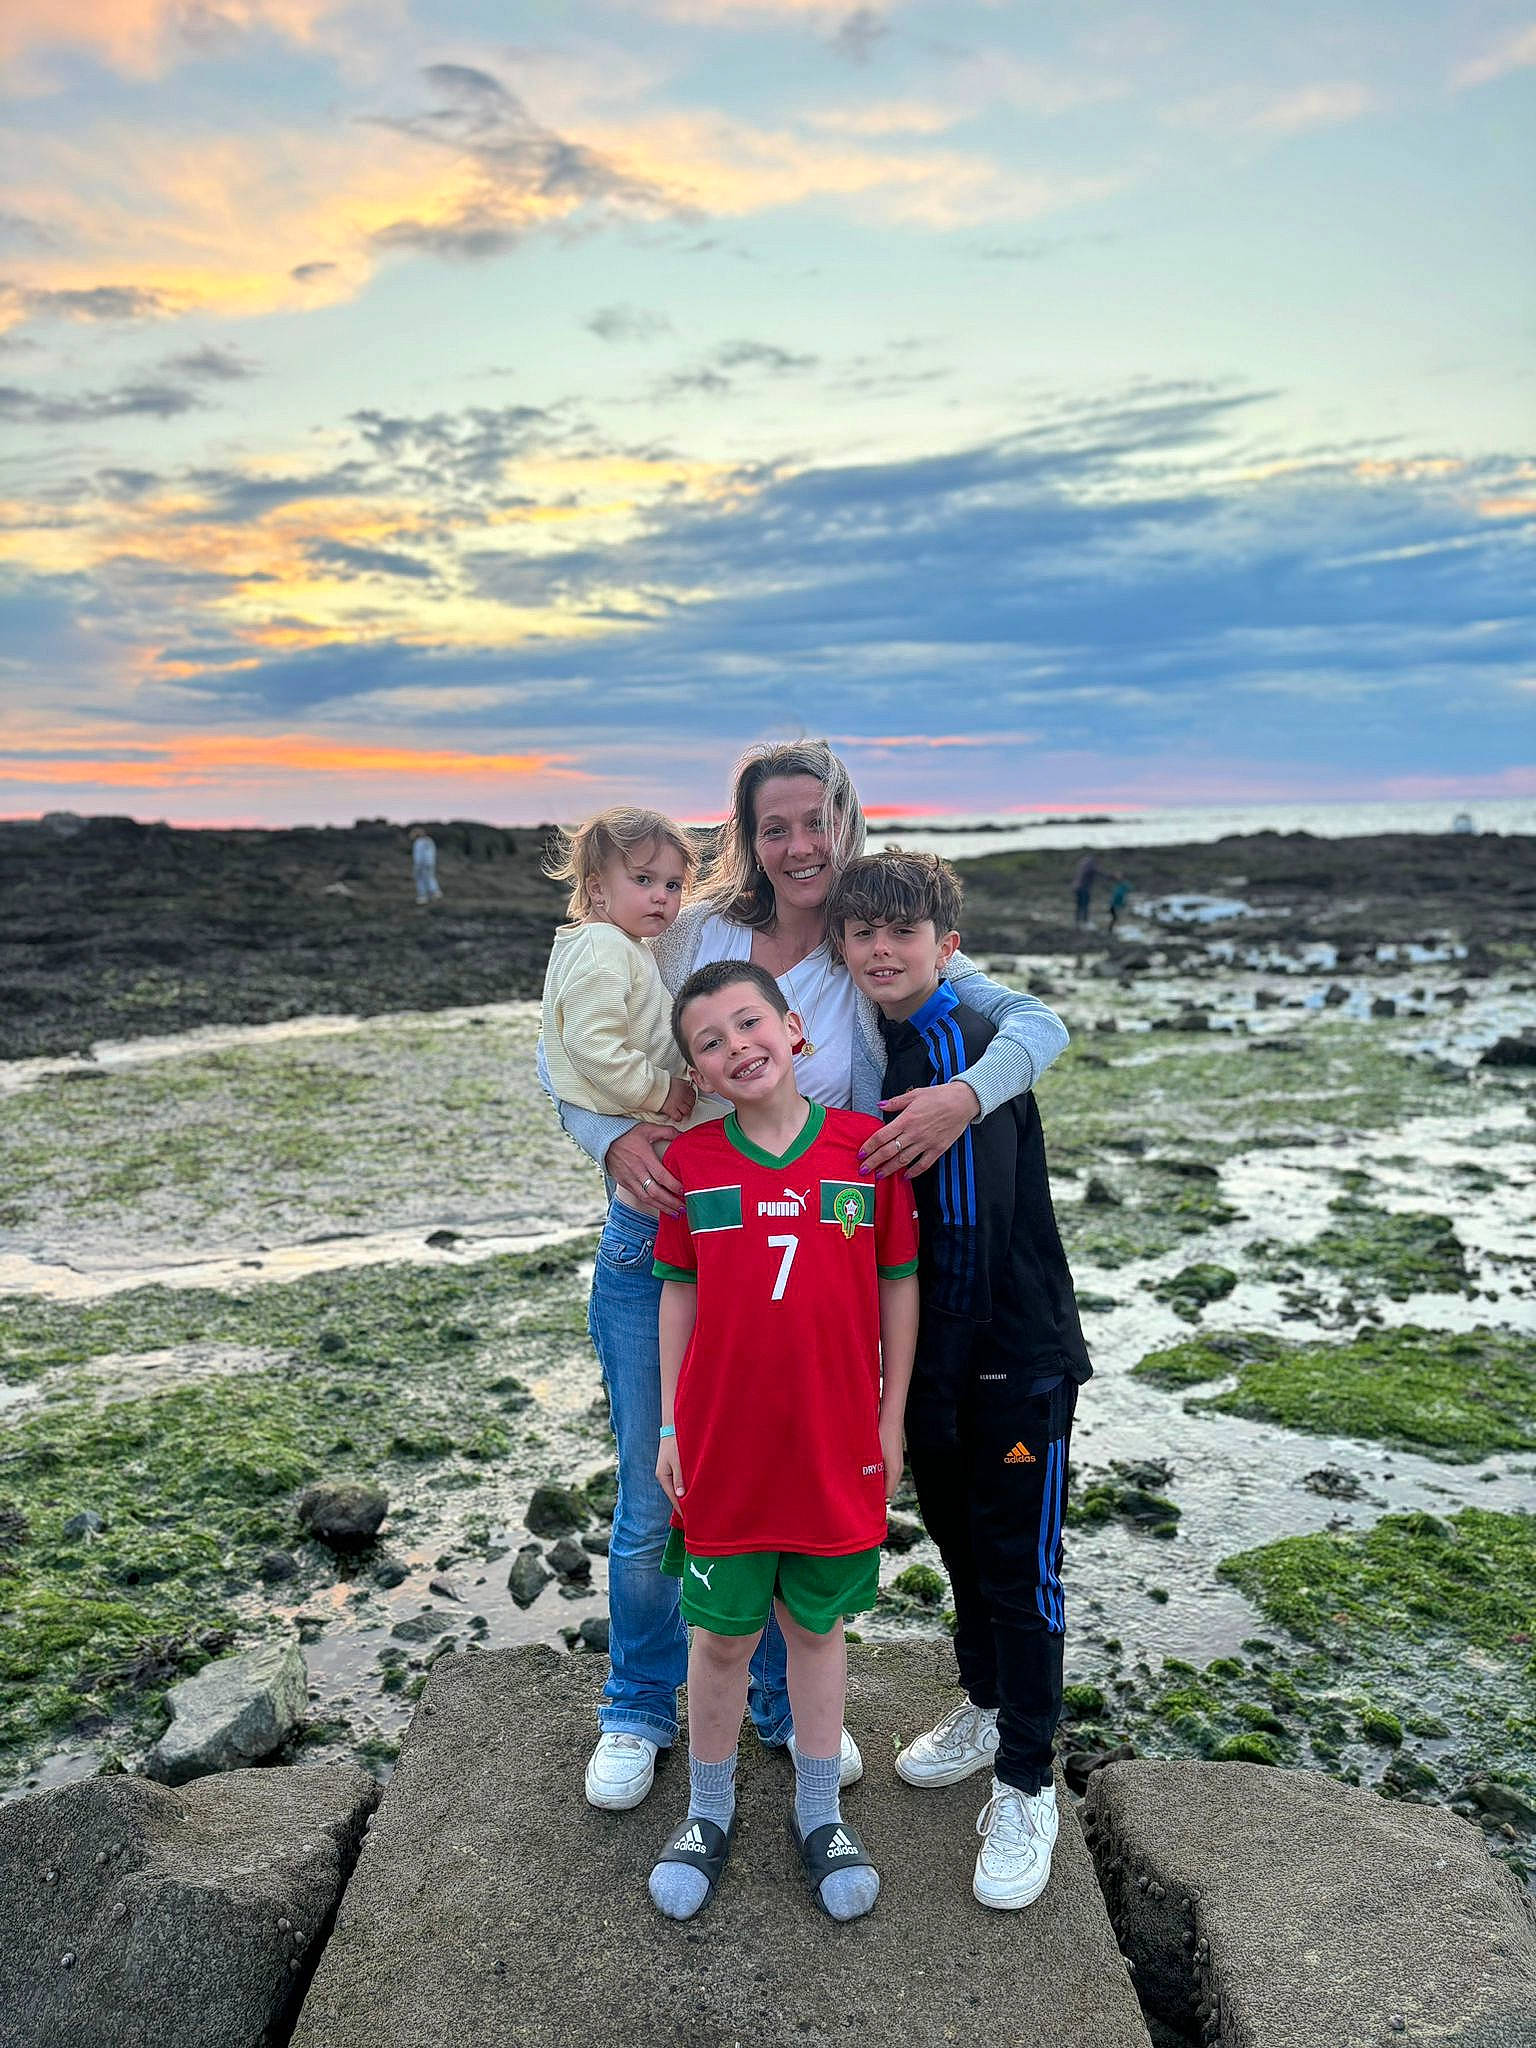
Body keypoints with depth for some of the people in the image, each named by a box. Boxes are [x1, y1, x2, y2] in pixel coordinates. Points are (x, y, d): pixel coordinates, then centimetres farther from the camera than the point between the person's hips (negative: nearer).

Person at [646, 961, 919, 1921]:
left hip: (836, 1445, 0)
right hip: (722, 1446, 0)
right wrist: (670, 1426, 4)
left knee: (818, 1626, 17)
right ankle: (710, 1814, 37)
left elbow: (899, 1285, 0)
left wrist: (890, 1419, 2)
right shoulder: (689, 1161, -5)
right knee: (723, 1635, 14)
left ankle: (820, 1812, 37)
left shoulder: (870, 1145, -8)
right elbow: (679, 1293, 3)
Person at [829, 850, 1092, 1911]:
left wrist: (937, 1381, -17)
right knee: (957, 1537, 21)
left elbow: (970, 1220, -23)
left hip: (1016, 1354, -8)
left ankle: (1027, 1786, 22)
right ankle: (987, 1710, 43)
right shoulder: (883, 1044, 5)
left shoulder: (963, 1039, -21)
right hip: (936, 1352, 8)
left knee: (1019, 1567, 4)